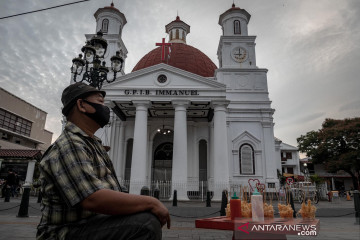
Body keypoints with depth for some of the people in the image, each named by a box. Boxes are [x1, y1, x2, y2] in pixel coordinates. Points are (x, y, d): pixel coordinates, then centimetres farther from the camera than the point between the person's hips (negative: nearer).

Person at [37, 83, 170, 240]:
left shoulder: (94, 143, 14)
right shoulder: (68, 146, -18)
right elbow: (93, 199, -31)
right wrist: (151, 203, -24)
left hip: (97, 222, 10)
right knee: (147, 223, -29)